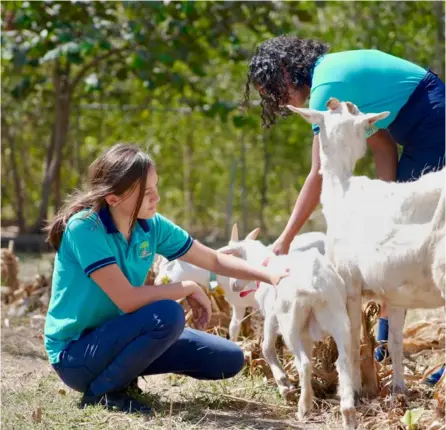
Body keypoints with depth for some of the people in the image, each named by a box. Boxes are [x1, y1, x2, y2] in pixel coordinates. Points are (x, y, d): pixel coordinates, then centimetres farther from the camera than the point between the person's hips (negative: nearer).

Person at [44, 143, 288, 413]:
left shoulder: (151, 225, -5)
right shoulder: (84, 227, -24)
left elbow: (215, 260, 6)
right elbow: (127, 300, -31)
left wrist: (268, 276, -7)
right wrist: (189, 289, -18)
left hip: (117, 336, 7)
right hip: (74, 352, -7)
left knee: (229, 360, 4)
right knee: (167, 315, -32)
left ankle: (123, 371, 13)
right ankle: (102, 391, -11)